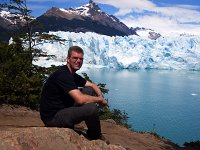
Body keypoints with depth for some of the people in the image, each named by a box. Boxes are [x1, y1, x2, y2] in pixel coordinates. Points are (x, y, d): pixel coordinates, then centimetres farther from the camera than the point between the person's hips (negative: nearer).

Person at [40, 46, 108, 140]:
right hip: (52, 117, -10)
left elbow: (93, 86, 18)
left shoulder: (73, 75, 10)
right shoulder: (63, 75, -22)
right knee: (92, 108, -26)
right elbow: (81, 99, -31)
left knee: (90, 90, 5)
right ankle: (95, 138, 6)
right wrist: (100, 99, -14)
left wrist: (100, 96, -4)